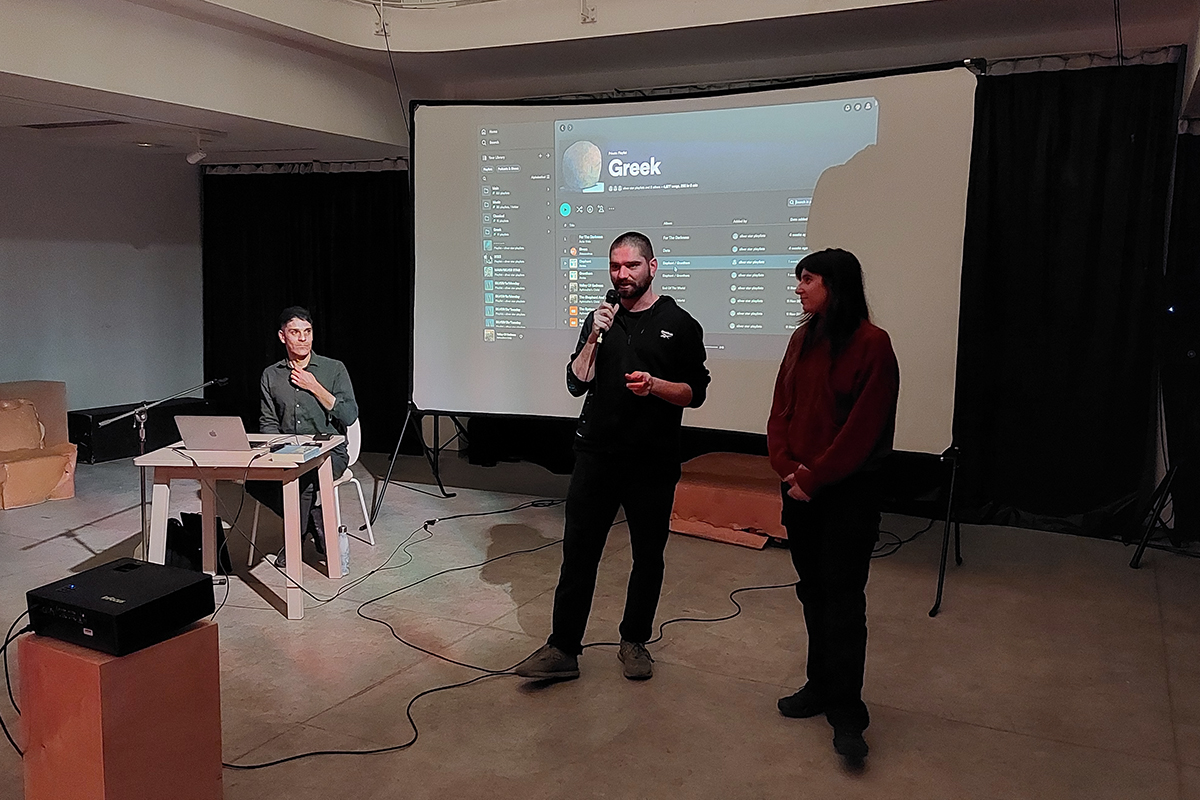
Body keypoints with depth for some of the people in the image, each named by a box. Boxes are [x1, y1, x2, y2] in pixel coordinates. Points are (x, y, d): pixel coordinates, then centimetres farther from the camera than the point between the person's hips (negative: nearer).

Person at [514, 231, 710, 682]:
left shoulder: (678, 324, 0)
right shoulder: (600, 320, 10)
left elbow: (695, 392, -2)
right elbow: (576, 384, 3)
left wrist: (654, 385, -20)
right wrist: (595, 336, -9)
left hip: (652, 462, -2)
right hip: (596, 455, 2)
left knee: (648, 556, 9)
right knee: (578, 551, 1)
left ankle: (634, 641, 26)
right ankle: (563, 649, 7)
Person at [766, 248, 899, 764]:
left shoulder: (872, 345, -12)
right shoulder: (802, 340, 8)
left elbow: (863, 427, -16)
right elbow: (780, 411, 8)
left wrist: (813, 477, -13)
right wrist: (787, 466, -7)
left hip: (848, 492, -6)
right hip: (799, 487, 6)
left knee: (842, 597, -3)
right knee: (812, 590, 14)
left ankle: (846, 712, 6)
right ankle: (821, 686, 28)